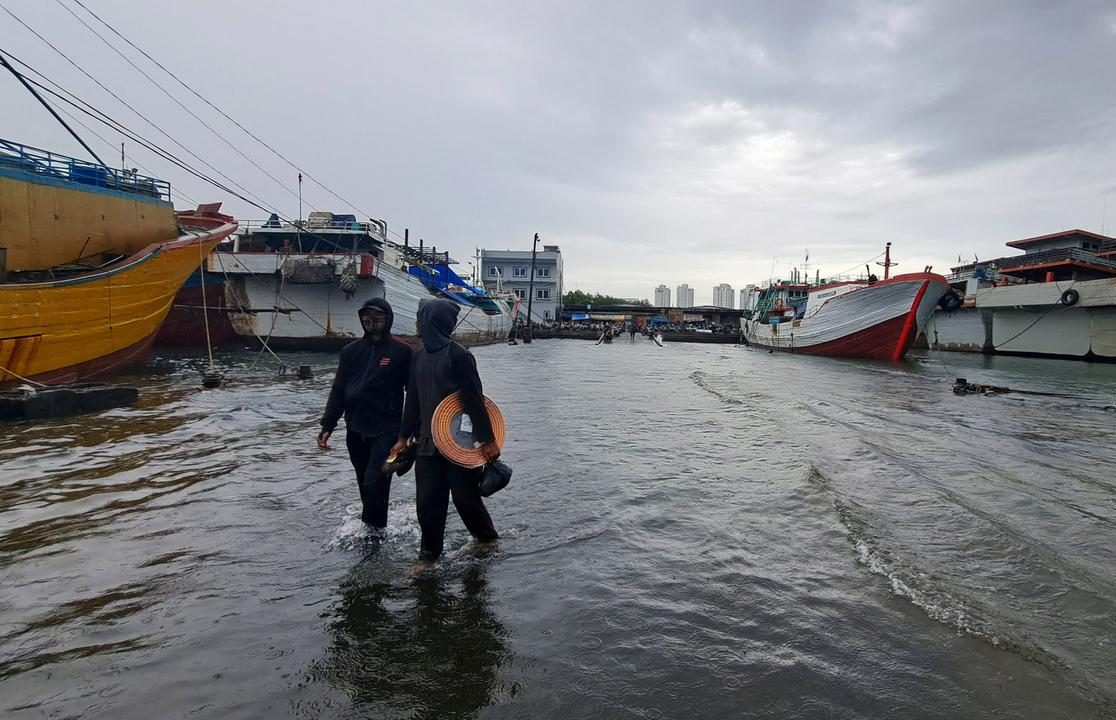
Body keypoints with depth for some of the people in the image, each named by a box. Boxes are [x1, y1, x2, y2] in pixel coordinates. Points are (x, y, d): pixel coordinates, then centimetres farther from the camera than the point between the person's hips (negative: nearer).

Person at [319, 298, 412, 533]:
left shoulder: (401, 351, -6)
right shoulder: (351, 350, 7)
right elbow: (338, 391, 10)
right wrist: (327, 426, 4)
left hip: (386, 430, -5)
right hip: (355, 430, 5)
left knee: (375, 483, -12)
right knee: (365, 484, 14)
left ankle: (375, 528, 6)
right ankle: (372, 529, 31)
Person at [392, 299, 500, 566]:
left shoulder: (458, 355, -13)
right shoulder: (419, 357, 9)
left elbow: (475, 399, -15)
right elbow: (413, 399, 15)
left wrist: (488, 440, -15)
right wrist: (404, 437, 15)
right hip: (427, 442, 6)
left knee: (465, 497, 6)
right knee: (427, 501, 7)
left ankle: (488, 539, 30)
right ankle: (428, 554, 22)